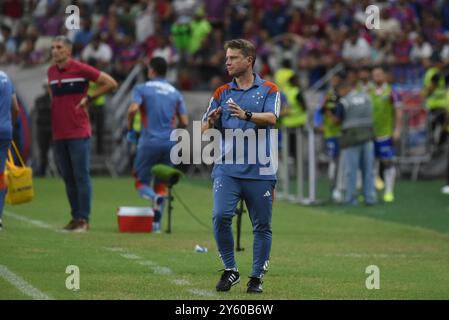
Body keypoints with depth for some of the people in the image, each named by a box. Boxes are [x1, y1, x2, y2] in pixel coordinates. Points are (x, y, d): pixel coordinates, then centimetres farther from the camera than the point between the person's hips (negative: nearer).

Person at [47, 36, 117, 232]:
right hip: (58, 133, 6)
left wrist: (88, 99, -5)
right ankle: (75, 217, 15)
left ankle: (83, 219, -3)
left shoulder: (80, 69, -7)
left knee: (81, 177, -5)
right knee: (67, 178, 9)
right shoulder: (51, 72, 11)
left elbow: (111, 83, -5)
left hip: (79, 133, -6)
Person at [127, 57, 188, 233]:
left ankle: (156, 198, -27)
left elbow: (133, 109, -15)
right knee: (161, 184, 14)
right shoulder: (175, 93, 13)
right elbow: (184, 122, 7)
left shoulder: (142, 88, 3)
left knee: (141, 183, 6)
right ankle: (156, 222, 6)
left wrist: (130, 129, 0)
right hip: (170, 143, 3)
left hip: (149, 141, -3)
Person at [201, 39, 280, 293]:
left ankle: (257, 277, 13)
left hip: (260, 171, -2)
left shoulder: (269, 90, 5)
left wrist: (246, 115, -33)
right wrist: (211, 122, -14)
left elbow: (271, 118, -14)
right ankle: (230, 270, -1)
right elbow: (204, 131, 10)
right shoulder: (222, 93, 13)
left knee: (262, 226, 2)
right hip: (227, 168, 2)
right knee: (221, 216, -15)